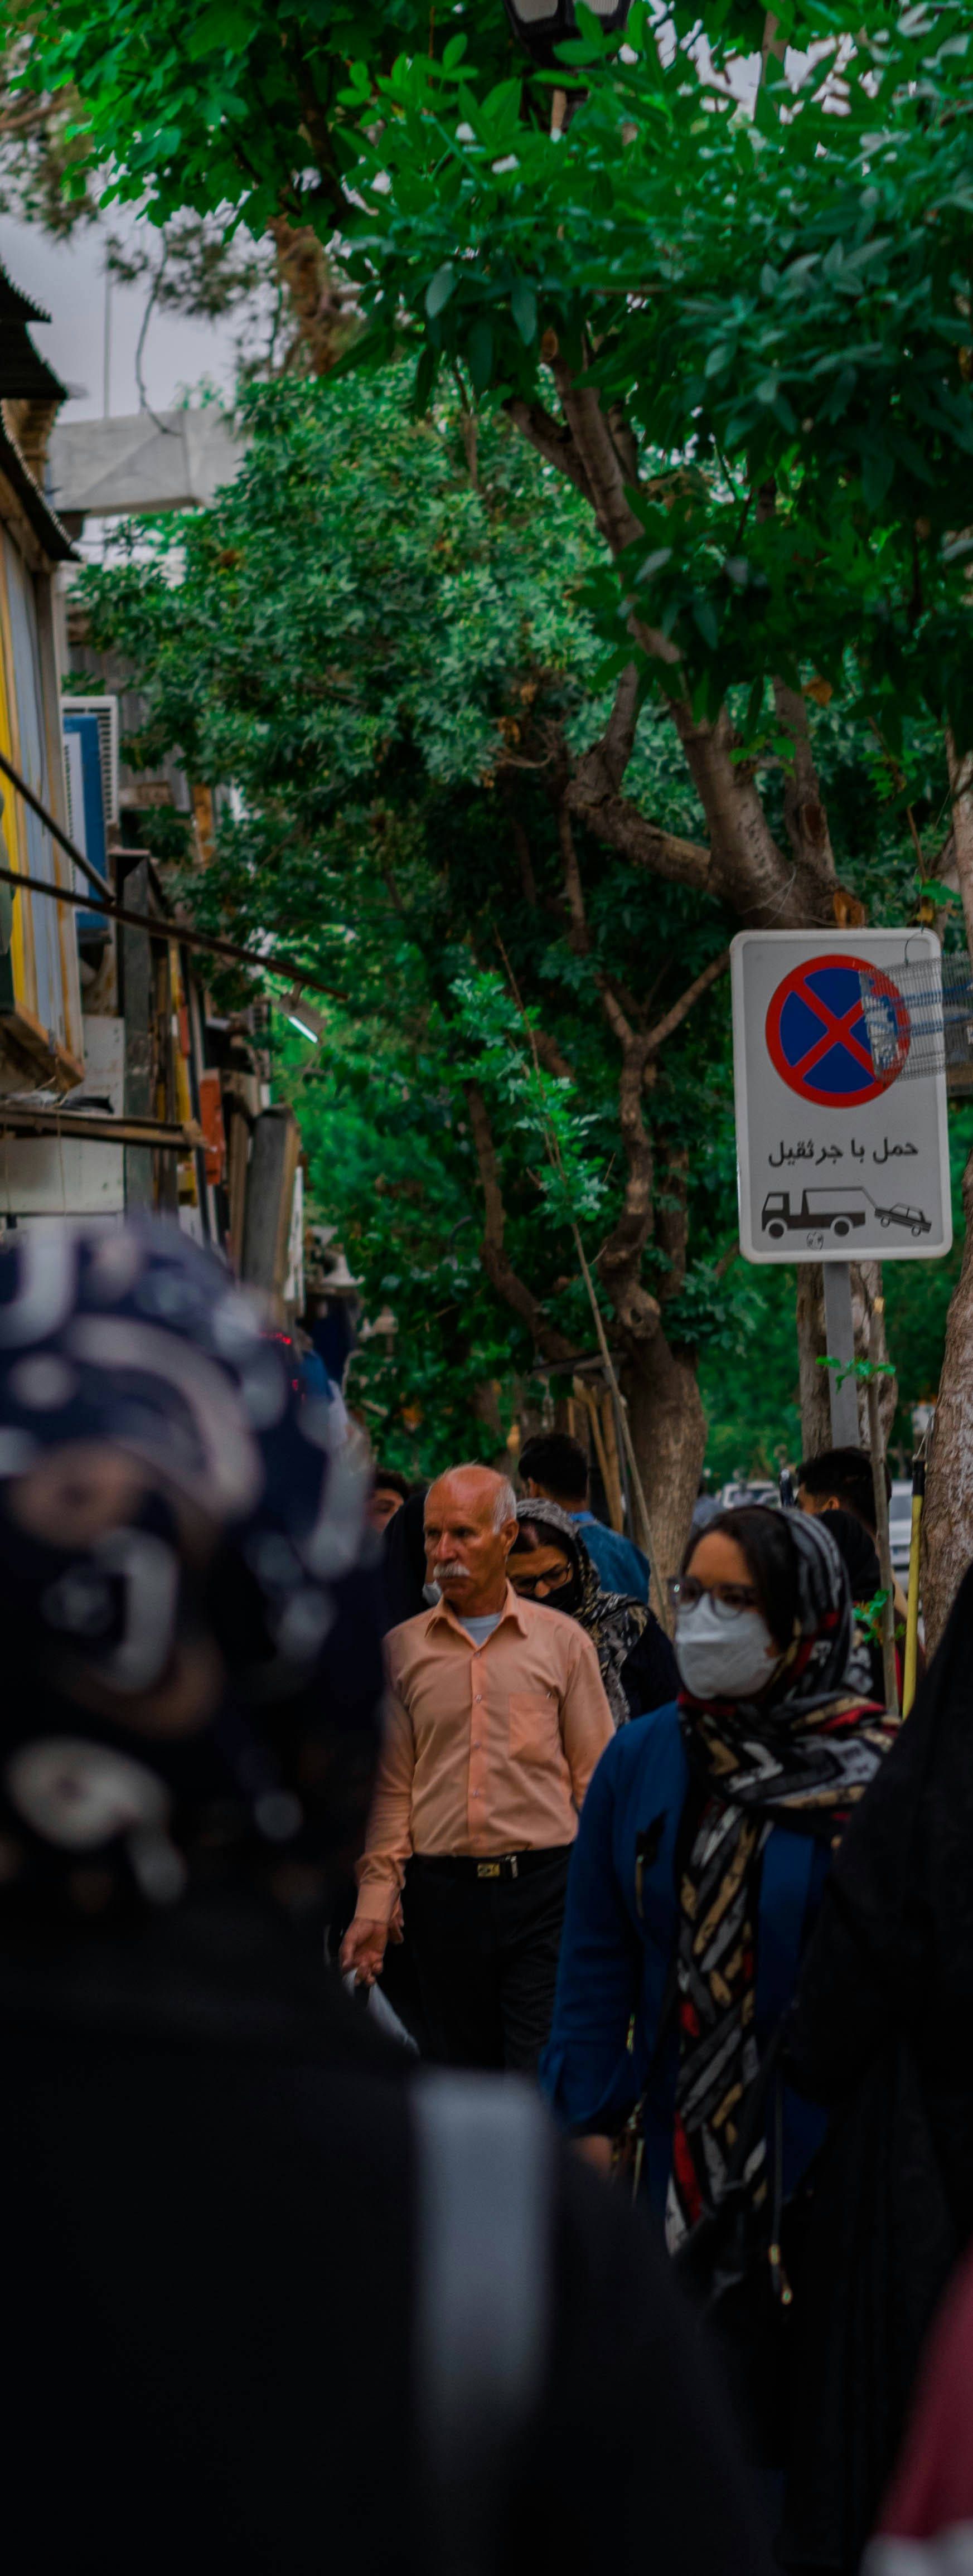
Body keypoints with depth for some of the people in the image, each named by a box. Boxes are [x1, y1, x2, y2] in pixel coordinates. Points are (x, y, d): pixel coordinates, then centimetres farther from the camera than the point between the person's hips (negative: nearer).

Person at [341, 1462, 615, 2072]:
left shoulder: (562, 1641, 4)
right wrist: (375, 1905, 2)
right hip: (443, 1889, 2)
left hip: (544, 1887, -2)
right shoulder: (402, 1650, 8)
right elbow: (391, 1791, 10)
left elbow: (596, 1780, 5)